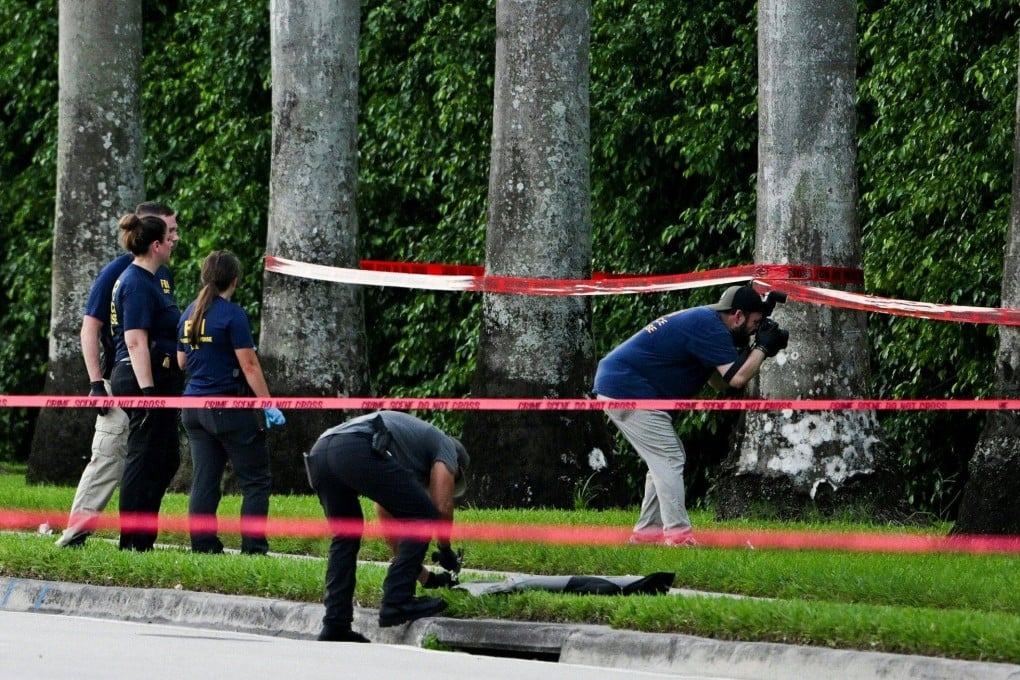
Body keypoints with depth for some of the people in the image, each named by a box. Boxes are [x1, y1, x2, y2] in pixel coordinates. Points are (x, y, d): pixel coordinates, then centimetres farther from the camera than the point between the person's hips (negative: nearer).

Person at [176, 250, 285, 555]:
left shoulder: (190, 313, 8)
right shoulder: (232, 315, -13)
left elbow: (181, 362, 17)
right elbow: (249, 364, -15)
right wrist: (268, 405, -12)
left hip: (194, 407, 7)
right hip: (229, 408, -7)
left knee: (204, 480, 9)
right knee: (256, 481, 0)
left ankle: (202, 543, 7)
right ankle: (253, 547, -6)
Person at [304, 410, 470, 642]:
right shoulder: (446, 447, 24)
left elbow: (387, 519, 44)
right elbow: (442, 506, 9)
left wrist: (422, 573, 48)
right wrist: (446, 551, 26)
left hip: (318, 453, 8)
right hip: (358, 450, -8)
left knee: (345, 536, 24)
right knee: (423, 518, 6)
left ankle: (335, 624, 16)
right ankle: (397, 602, 3)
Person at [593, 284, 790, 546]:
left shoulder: (701, 319, 16)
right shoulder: (709, 327, -15)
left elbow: (718, 382, 17)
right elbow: (737, 378, -22)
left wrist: (755, 349, 7)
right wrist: (762, 348, -7)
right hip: (628, 390, -11)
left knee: (665, 460, 17)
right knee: (669, 460, -10)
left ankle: (648, 530, 19)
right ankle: (678, 534, -14)